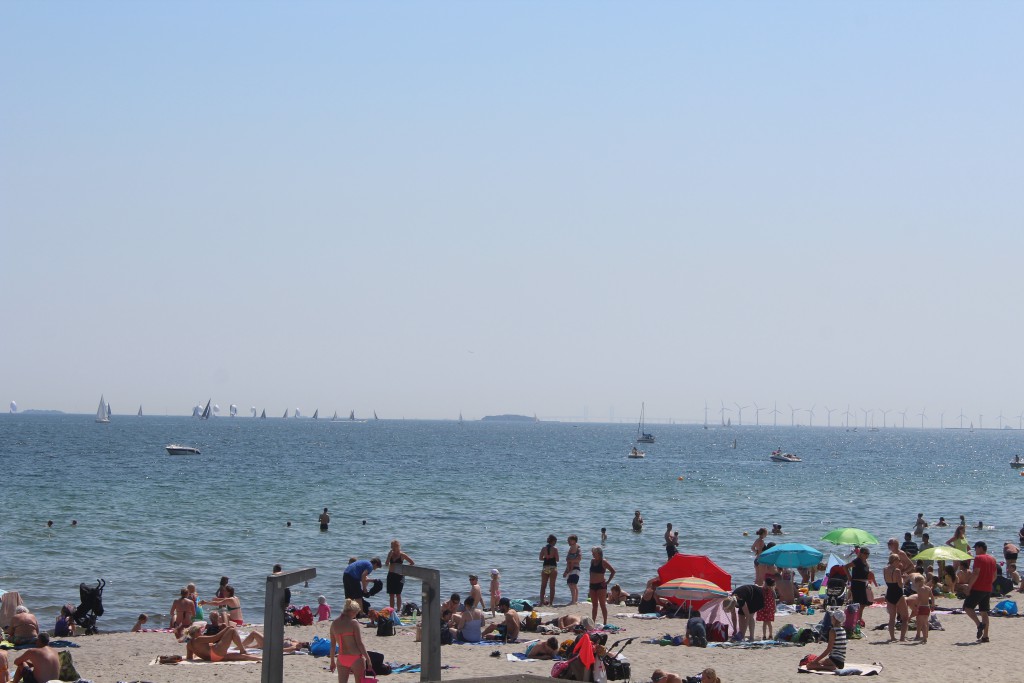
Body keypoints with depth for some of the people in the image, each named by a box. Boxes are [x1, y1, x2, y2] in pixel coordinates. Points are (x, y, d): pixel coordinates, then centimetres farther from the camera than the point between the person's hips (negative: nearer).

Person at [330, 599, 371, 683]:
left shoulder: (334, 623, 3)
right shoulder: (353, 623, -13)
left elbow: (332, 645, 9)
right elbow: (359, 643, -12)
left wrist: (332, 661, 18)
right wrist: (368, 659, -5)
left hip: (341, 659, 5)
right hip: (355, 657, -5)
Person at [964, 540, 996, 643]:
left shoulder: (979, 558, -10)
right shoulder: (992, 559, 15)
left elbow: (975, 573, -18)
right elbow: (994, 576, 19)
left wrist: (969, 586, -15)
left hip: (978, 588, -8)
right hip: (988, 589, 8)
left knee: (968, 607, -4)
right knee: (984, 612, 9)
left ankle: (979, 624, -24)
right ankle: (985, 636, 5)